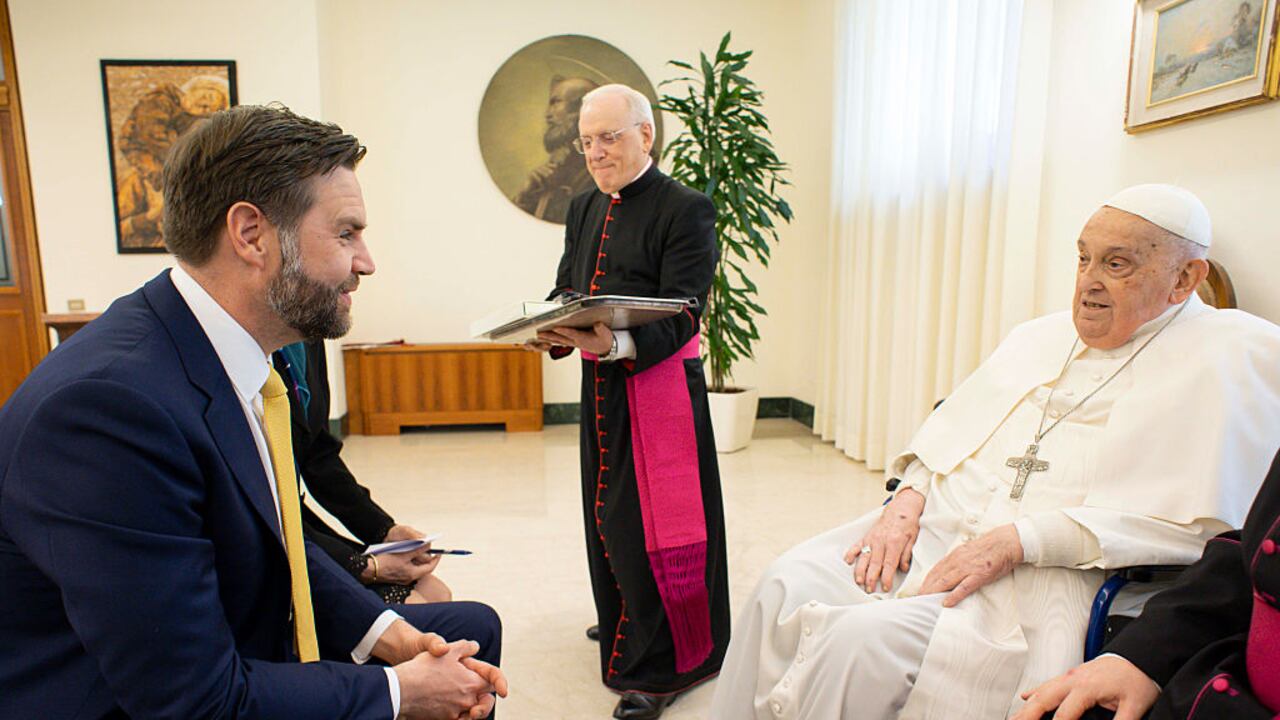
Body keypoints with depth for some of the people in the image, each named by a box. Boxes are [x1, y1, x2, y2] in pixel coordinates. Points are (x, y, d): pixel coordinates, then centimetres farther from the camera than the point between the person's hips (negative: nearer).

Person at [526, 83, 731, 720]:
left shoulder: (685, 209, -10)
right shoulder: (584, 209, 13)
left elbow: (680, 315, -18)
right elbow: (565, 287, 13)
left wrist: (616, 345, -35)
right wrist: (551, 330, -10)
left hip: (658, 386, -7)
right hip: (600, 387, 7)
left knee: (653, 521, -2)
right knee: (607, 512, 17)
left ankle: (660, 668, 15)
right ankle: (625, 621, 40)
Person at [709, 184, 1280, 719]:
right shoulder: (1039, 336, 19)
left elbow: (1195, 522, -11)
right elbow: (950, 428, 19)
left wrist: (1017, 539, -17)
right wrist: (908, 498, -2)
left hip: (1045, 577, -5)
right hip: (934, 527, 6)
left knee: (860, 640, -28)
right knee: (787, 587, -17)